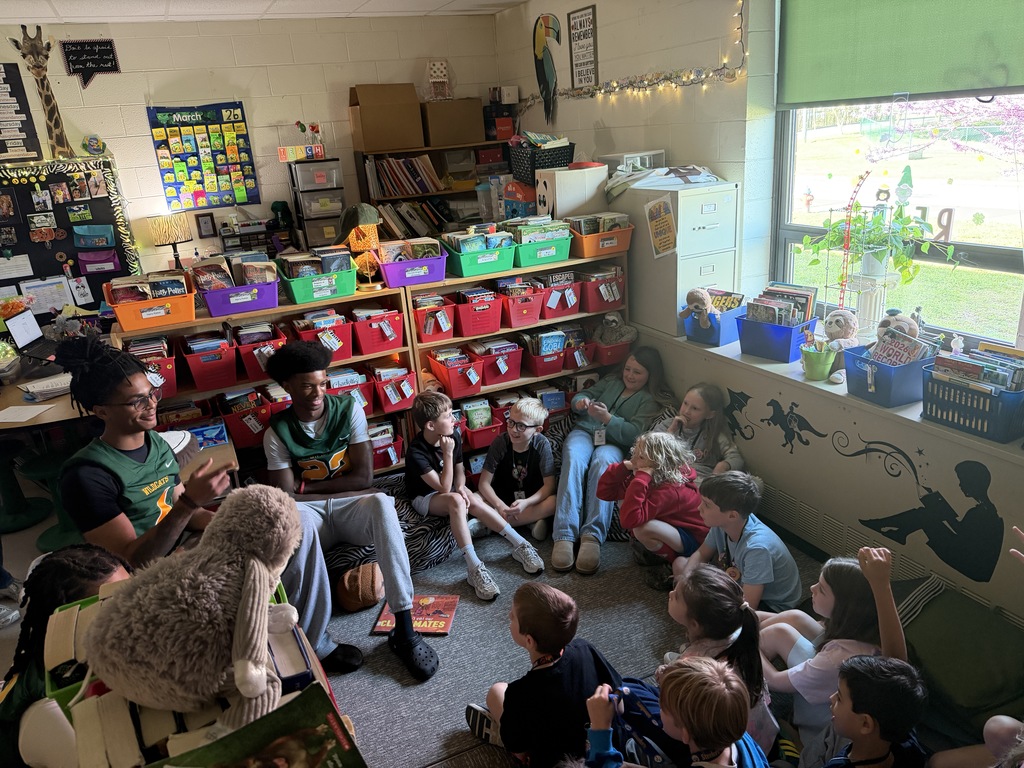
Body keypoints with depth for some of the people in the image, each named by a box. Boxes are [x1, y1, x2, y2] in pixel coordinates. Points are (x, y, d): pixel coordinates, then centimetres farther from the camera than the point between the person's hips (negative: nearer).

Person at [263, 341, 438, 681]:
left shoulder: (349, 410, -2)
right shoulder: (277, 433, -3)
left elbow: (364, 477, -7)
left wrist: (306, 486, -7)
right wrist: (340, 489, -17)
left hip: (351, 508, 1)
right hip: (312, 513, 0)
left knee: (382, 504, -35)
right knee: (297, 521, -38)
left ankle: (404, 629, -35)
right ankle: (316, 644, -31)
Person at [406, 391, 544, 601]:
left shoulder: (454, 436, -8)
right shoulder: (416, 452, -27)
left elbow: (460, 469, 6)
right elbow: (444, 488, -27)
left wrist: (460, 487, -16)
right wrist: (448, 453, -31)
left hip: (449, 490, 5)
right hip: (425, 498, -5)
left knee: (472, 500, -29)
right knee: (456, 500, -36)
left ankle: (519, 544, -25)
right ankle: (474, 568, -41)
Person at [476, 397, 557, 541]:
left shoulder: (541, 444, -15)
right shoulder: (500, 442, -15)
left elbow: (549, 485, -17)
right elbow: (484, 483, -16)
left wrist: (526, 503, -33)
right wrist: (500, 506, -32)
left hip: (532, 499, 0)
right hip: (503, 499, 1)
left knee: (554, 502, -32)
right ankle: (532, 520, -22)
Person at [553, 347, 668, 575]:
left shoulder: (650, 401, 10)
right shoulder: (611, 382, 24)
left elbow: (632, 433, -5)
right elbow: (582, 395, 21)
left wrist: (607, 418, -21)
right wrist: (580, 402, -4)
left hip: (613, 443, -2)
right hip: (584, 431, 3)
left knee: (603, 464, -39)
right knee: (574, 462, -33)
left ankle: (592, 537, -50)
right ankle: (564, 537, -45)